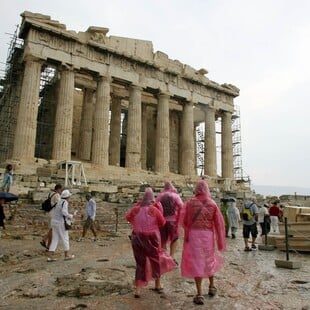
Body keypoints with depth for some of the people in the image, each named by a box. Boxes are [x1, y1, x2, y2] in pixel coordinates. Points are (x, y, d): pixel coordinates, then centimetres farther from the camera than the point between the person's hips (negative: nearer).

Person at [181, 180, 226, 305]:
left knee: (196, 262, 6)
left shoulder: (190, 203, -5)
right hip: (208, 235, 2)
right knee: (209, 259, 24)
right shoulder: (213, 204, -2)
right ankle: (211, 286, 39)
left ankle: (199, 295, 7)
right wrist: (220, 241, 5)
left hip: (194, 234, -2)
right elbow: (219, 223, -2)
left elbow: (184, 221, -1)